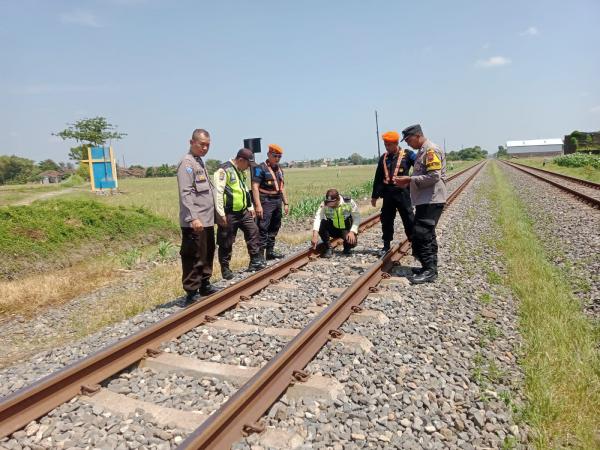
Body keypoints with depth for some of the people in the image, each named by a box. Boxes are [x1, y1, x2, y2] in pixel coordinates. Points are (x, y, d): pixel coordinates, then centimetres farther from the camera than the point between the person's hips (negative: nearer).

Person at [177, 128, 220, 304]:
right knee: (194, 258, -4)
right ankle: (191, 293, 3)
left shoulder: (200, 161, 18)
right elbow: (185, 194, -20)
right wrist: (193, 218, -27)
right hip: (194, 222, -10)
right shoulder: (187, 163, -11)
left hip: (207, 220, 10)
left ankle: (205, 285, 30)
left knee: (207, 255, 17)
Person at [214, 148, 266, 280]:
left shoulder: (241, 171, 13)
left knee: (253, 231, 9)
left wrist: (250, 207, 19)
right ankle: (225, 269, 14)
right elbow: (218, 192, -20)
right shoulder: (224, 170, -16)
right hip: (229, 214, -8)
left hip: (243, 211, 9)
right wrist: (221, 214, -21)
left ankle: (255, 262, 18)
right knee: (226, 243, 1)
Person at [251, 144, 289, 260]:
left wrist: (286, 203, 18)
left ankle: (270, 251, 24)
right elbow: (255, 187, -15)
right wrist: (258, 205, -22)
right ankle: (259, 255, -8)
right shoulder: (260, 168, -8)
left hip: (277, 202, 8)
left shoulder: (279, 169, 16)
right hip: (266, 202, -8)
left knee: (274, 228, 13)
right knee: (263, 229, -10)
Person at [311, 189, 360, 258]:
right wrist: (315, 235, -47)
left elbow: (357, 218, -15)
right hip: (333, 229, 2)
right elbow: (317, 218, -32)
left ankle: (347, 247, 9)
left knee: (351, 242, -31)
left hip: (347, 230, -1)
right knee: (321, 224, -29)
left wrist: (352, 232, -30)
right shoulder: (324, 204, -20)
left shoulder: (349, 202, -19)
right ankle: (328, 248, -10)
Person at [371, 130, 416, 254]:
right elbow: (378, 178, 14)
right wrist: (374, 195, 15)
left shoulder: (407, 154, -4)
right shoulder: (384, 158, 10)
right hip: (387, 193, 5)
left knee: (409, 220, 1)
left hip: (402, 193, -4)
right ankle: (386, 245, 21)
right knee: (386, 220, 9)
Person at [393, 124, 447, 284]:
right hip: (425, 199, 10)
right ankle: (430, 267, 22)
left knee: (421, 234, -12)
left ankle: (429, 270, -7)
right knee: (427, 234, 14)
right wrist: (407, 181, 10)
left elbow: (434, 176, -22)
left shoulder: (431, 150, -13)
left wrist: (410, 179, -19)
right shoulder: (422, 151, 18)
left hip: (431, 200, -10)